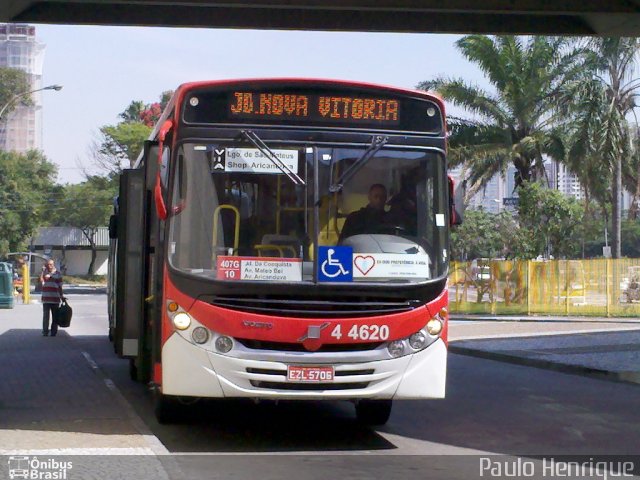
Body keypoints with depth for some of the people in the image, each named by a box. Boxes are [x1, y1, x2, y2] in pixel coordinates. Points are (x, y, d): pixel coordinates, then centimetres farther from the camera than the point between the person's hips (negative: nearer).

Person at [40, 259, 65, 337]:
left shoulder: (58, 274, 5)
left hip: (55, 299, 0)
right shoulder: (44, 272, 6)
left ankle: (54, 332, 12)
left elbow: (60, 286, 8)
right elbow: (41, 281, -13)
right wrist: (43, 270, -15)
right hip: (46, 299, 0)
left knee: (55, 317, 5)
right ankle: (45, 332, 4)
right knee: (46, 316, -2)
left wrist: (61, 296, 5)